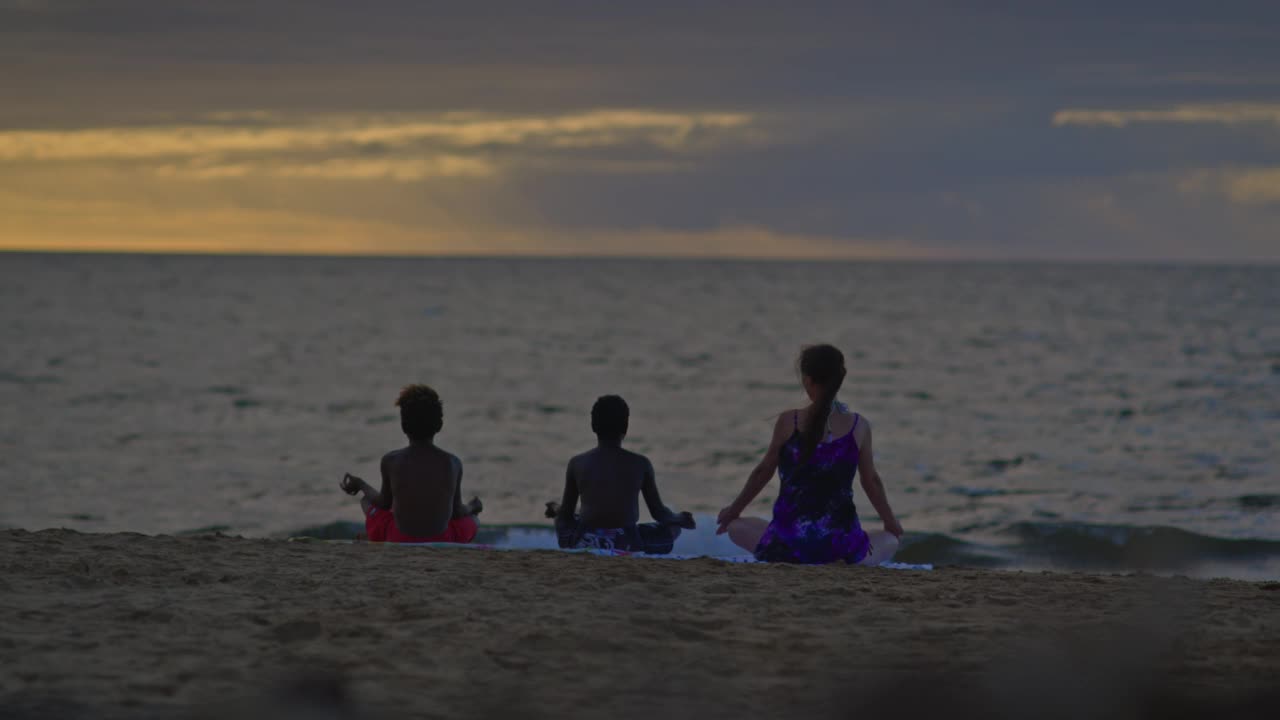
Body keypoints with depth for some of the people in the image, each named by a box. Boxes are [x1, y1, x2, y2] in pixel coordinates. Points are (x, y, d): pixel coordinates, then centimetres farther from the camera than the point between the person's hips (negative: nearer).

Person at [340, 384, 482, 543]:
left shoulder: (391, 461, -11)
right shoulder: (452, 464, -9)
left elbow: (384, 503, 3)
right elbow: (456, 511, 3)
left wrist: (361, 485, 23)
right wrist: (471, 508, 27)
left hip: (399, 542, 0)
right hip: (442, 544, 0)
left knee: (367, 501, 30)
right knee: (469, 516, 35)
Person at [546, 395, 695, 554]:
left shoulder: (577, 464, 0)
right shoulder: (640, 464, -1)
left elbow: (566, 514, 8)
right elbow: (659, 513, 6)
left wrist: (555, 509, 33)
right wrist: (680, 519, 28)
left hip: (585, 544, 2)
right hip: (627, 547, -2)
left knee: (563, 521, 35)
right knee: (672, 528, 24)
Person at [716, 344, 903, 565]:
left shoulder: (788, 422, -5)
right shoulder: (859, 426, -1)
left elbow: (763, 472, 7)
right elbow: (871, 481, 10)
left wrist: (733, 511, 24)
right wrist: (890, 521, 29)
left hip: (788, 544, 0)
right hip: (841, 545, 0)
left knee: (736, 527, 30)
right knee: (890, 541, 31)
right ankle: (840, 562, -3)